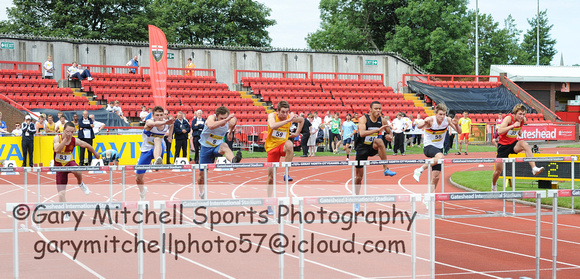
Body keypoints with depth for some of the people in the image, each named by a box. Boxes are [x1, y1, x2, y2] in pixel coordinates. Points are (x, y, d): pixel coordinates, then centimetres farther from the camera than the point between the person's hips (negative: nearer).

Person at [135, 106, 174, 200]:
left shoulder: (167, 124, -7)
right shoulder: (149, 122, -20)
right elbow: (155, 124, -49)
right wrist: (165, 122, -65)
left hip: (159, 149, 0)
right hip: (146, 150, 0)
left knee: (157, 139, -37)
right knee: (138, 177, 4)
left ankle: (157, 160, -67)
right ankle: (142, 192, 40)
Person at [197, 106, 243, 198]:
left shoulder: (230, 123, -12)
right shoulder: (211, 118, -23)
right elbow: (211, 126, -51)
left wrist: (230, 132, 7)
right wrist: (225, 120, -55)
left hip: (217, 147, 1)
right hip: (206, 147, -1)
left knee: (224, 146, -38)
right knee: (202, 173, 8)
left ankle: (233, 160, -70)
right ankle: (201, 192, 37)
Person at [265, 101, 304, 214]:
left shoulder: (291, 116, -6)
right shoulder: (272, 116, -14)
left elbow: (302, 120, 18)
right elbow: (272, 126, -39)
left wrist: (297, 133, 11)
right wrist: (288, 120, -44)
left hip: (283, 145, 1)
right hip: (272, 146, -1)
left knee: (289, 145, -37)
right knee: (271, 174, -1)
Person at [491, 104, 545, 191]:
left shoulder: (523, 120, -5)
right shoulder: (509, 118, -22)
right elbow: (499, 131, -36)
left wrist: (519, 130, 4)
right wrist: (513, 126, -41)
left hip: (514, 143, 3)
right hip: (503, 145, -3)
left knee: (525, 144, -33)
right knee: (498, 170, 2)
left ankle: (534, 168, -40)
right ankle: (494, 186, 34)